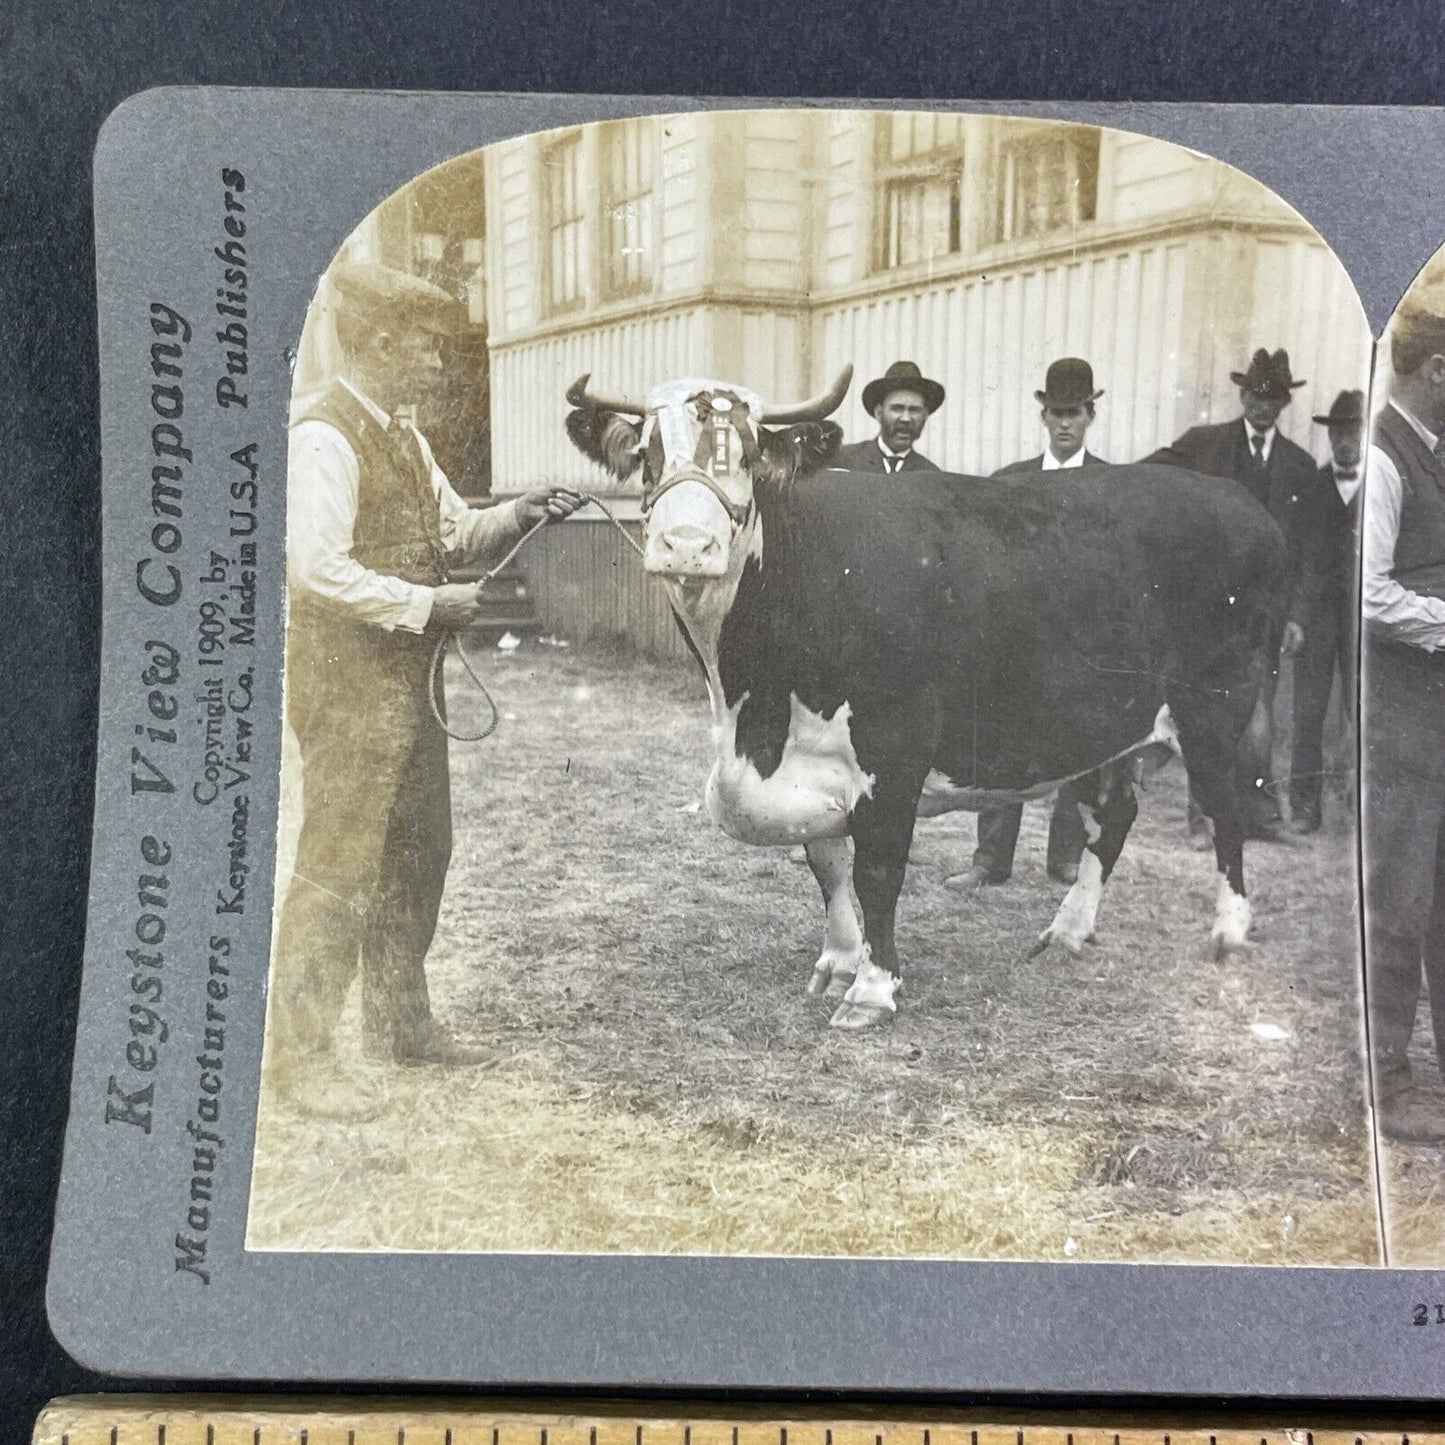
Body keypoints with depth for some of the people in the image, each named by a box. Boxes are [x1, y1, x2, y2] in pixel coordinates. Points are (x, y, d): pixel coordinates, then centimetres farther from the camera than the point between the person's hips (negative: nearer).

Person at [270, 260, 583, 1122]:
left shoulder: (404, 439, 15)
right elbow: (317, 567, -23)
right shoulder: (325, 438, -14)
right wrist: (428, 605, -20)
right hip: (349, 686, -10)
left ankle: (399, 1020, 31)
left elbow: (455, 532, 20)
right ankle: (304, 1056, 7)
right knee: (339, 864, -4)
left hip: (409, 681, 10)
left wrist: (519, 517, 3)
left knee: (418, 853, 16)